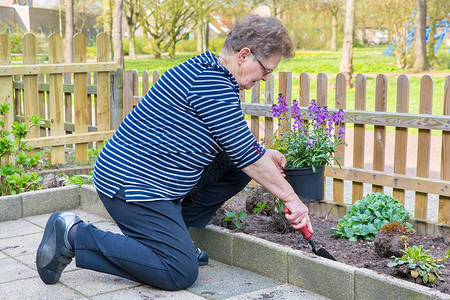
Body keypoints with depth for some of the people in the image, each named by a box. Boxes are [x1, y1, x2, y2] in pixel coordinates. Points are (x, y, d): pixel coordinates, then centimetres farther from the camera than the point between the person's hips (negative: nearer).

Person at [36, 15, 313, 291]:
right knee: (181, 274, -13)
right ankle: (75, 235, -7)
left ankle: (174, 232, 13)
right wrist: (291, 198, -8)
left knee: (238, 170, 9)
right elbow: (247, 157, -16)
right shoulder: (213, 84, -20)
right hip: (132, 184, -11)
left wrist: (262, 154, 16)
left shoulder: (205, 70, 12)